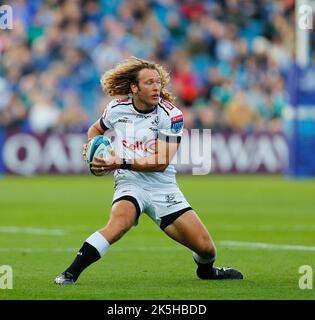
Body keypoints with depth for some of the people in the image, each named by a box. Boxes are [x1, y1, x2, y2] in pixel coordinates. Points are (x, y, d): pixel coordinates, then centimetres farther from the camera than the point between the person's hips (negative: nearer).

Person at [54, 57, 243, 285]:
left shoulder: (172, 115, -11)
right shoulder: (117, 108, -2)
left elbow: (161, 162, -19)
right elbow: (96, 129, 22)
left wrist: (122, 163, -27)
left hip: (163, 187, 1)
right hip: (130, 184, 0)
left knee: (206, 248, -4)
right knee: (120, 221, -37)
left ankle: (206, 270, 35)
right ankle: (70, 274, -36)